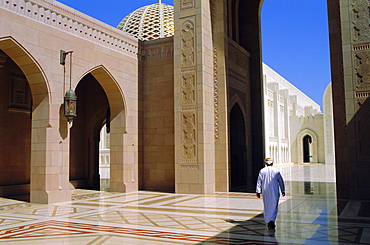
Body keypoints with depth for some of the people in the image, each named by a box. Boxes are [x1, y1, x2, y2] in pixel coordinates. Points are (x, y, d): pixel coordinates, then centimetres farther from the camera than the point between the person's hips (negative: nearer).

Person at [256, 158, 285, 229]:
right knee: (274, 207, 0)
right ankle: (272, 220, -17)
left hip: (265, 192, 2)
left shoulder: (262, 171, 2)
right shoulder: (276, 171, 1)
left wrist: (258, 192, 3)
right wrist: (283, 191, 13)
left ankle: (268, 222, 16)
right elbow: (281, 181, 5)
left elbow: (259, 182, 0)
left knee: (266, 207, 12)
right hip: (274, 192, -1)